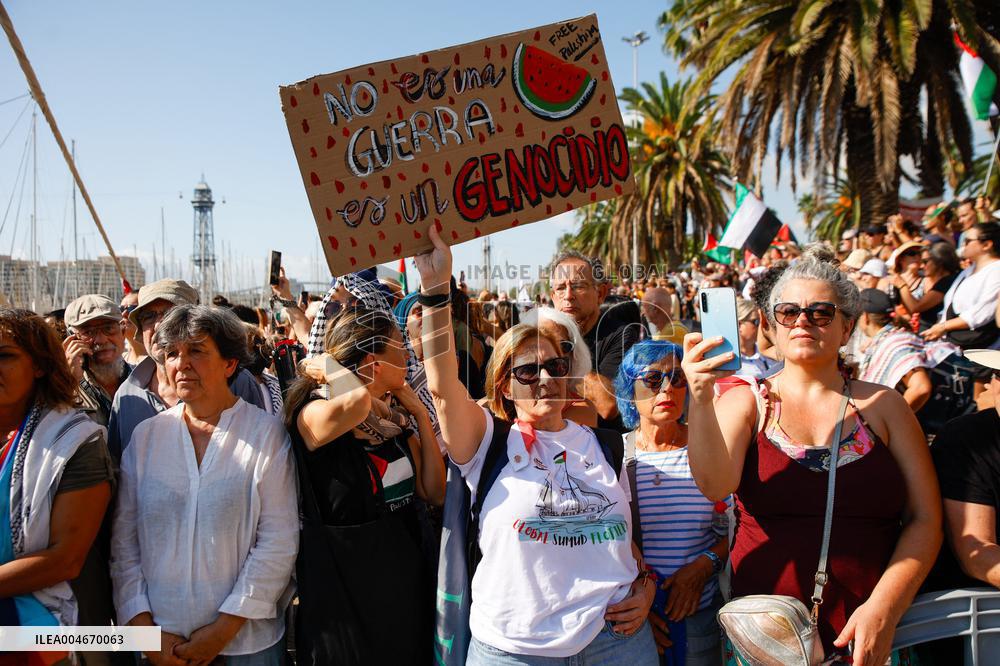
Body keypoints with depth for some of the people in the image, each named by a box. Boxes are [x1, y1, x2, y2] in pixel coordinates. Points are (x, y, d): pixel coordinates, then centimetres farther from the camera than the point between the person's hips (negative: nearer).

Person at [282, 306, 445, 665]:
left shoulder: (394, 420, 4)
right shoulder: (314, 415, -18)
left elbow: (436, 493, 0)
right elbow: (357, 401, -42)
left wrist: (420, 414, -3)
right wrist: (326, 366, -21)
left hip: (406, 587, 7)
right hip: (342, 597, -7)